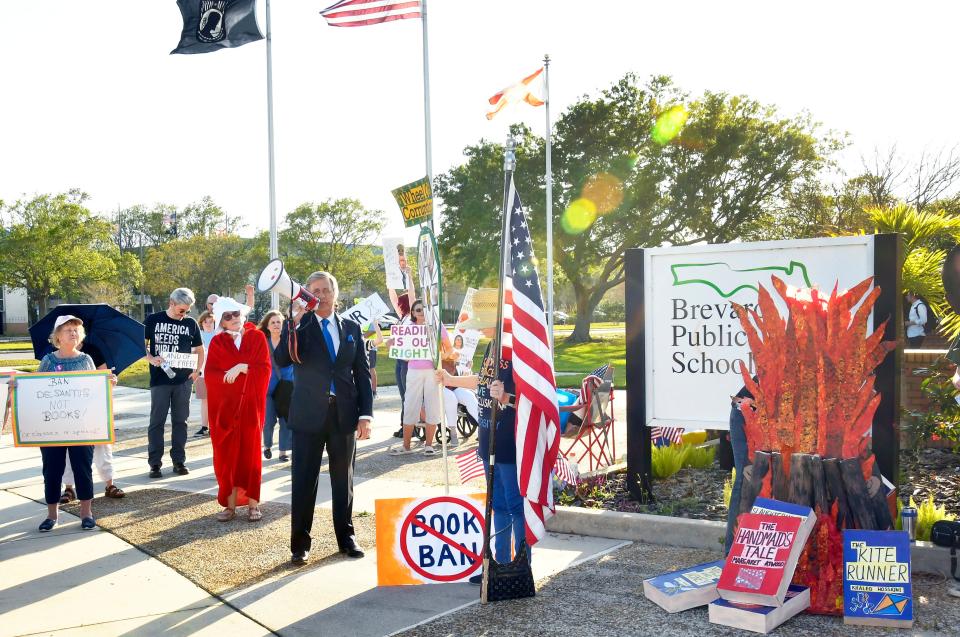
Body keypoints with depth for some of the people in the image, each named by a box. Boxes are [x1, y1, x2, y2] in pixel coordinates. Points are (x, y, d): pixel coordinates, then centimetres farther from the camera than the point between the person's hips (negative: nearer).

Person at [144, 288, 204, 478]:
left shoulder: (191, 323, 7)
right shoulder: (153, 320, 1)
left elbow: (199, 350, 16)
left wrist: (197, 370, 1)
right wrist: (151, 359, -15)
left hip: (183, 379, 2)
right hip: (160, 379, -2)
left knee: (180, 420, 7)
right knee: (157, 421, 0)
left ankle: (179, 461, 15)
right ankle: (155, 463, 6)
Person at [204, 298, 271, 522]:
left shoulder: (257, 337, 1)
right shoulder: (217, 342, 4)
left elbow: (264, 369, -6)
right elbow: (210, 374, -5)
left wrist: (242, 368, -18)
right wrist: (230, 375, -18)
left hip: (250, 404, -1)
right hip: (224, 405, 1)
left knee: (250, 453, 3)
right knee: (226, 455, 1)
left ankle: (253, 504, 10)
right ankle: (230, 504, 8)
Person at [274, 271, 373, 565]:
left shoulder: (351, 328, 9)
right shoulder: (298, 326, 1)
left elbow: (362, 373, 8)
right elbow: (281, 360, -14)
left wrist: (365, 414, 1)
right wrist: (294, 322, -21)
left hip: (344, 413, 3)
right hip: (308, 414, -2)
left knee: (343, 479, 12)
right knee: (304, 481, 2)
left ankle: (346, 537, 25)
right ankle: (300, 543, 12)